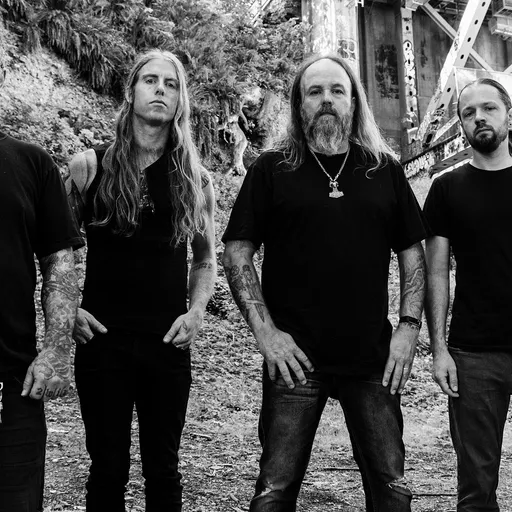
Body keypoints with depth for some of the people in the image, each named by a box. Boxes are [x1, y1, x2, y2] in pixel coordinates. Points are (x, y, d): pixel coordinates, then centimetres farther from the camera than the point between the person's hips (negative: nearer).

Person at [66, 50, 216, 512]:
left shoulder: (194, 178, 5)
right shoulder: (89, 167, 0)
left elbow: (205, 260, 14)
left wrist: (197, 310, -1)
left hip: (168, 342, 1)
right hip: (101, 339, -1)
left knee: (163, 466, 11)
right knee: (108, 468, 8)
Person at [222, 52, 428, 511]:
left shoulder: (385, 170, 10)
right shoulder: (272, 170, 4)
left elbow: (413, 254, 13)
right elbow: (237, 254, 0)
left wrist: (409, 326, 1)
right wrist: (266, 332, -8)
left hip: (373, 359, 2)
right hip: (294, 357, -2)